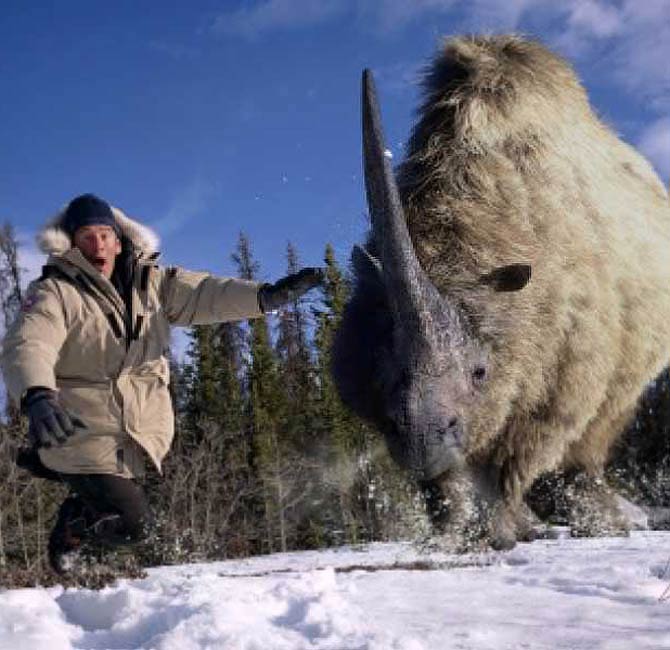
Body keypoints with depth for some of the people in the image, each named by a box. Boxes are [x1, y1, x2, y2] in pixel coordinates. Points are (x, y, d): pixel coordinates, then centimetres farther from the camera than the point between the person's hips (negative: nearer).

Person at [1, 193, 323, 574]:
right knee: (132, 522, -7)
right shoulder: (56, 293, -11)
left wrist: (263, 296, -27)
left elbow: (202, 294, -8)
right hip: (83, 432, -5)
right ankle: (71, 530, 26)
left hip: (145, 433, 5)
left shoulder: (150, 283, 5)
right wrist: (38, 397, -49)